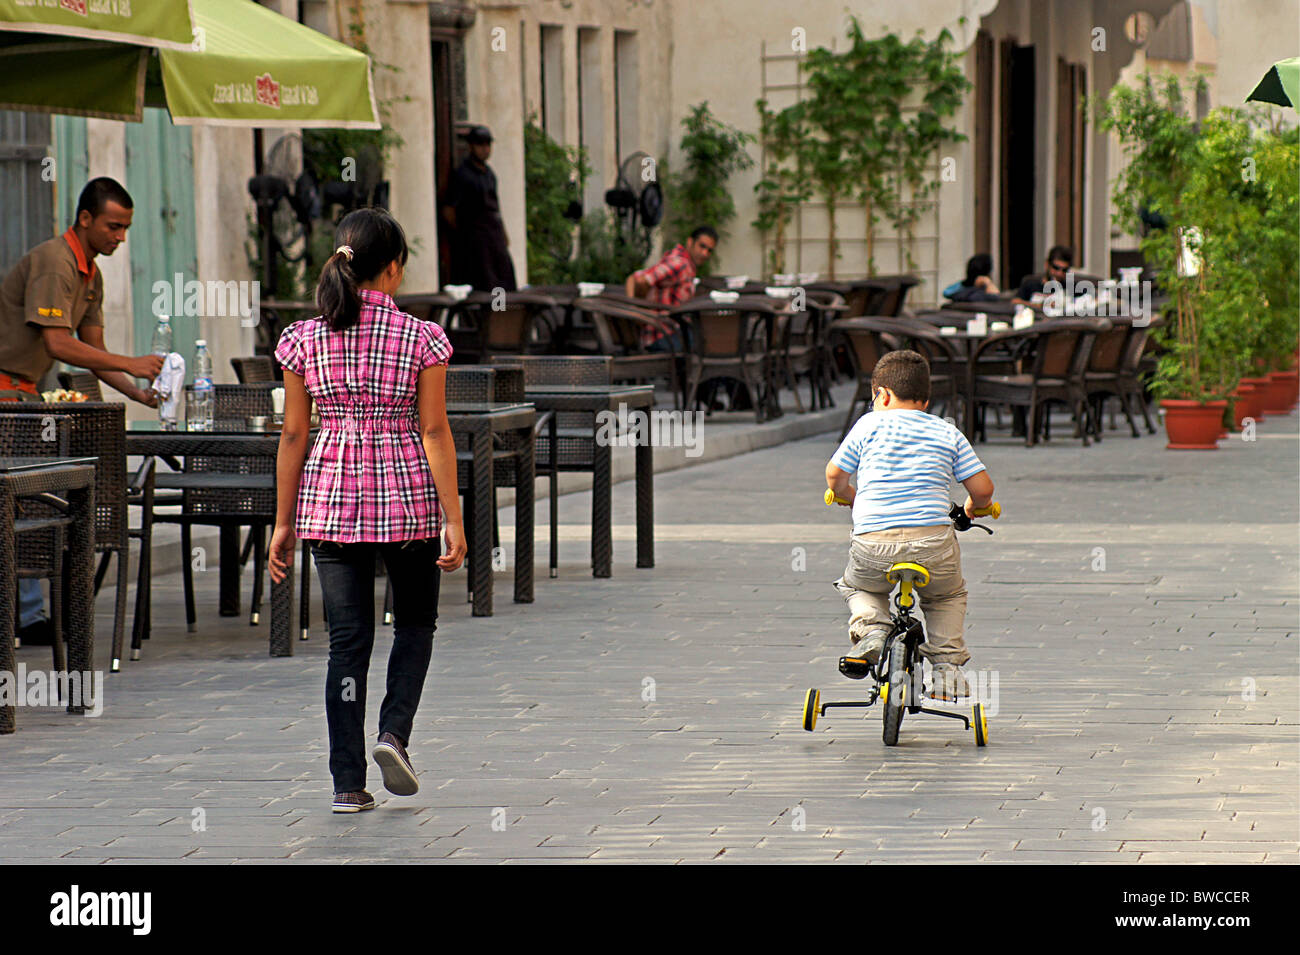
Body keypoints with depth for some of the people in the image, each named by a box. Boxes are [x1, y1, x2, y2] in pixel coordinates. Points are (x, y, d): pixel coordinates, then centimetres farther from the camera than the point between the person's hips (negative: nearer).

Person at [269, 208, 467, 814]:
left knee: (347, 640, 5)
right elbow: (434, 433, -7)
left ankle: (348, 783, 1)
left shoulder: (304, 341, 0)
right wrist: (453, 518, -3)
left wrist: (283, 523, 7)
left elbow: (294, 436, 1)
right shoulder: (421, 339, -6)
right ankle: (394, 732, -4)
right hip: (406, 492, -2)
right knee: (415, 622, 18)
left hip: (330, 501, 2)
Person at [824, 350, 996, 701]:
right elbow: (983, 488, 10)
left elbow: (834, 477, 14)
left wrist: (850, 498, 37)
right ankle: (946, 664, 14)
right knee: (949, 596, 32)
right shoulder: (948, 434, 13)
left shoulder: (869, 425, 9)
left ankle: (870, 627, 3)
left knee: (856, 585, 32)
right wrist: (973, 507, 34)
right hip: (934, 546, 1)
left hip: (873, 549, -1)